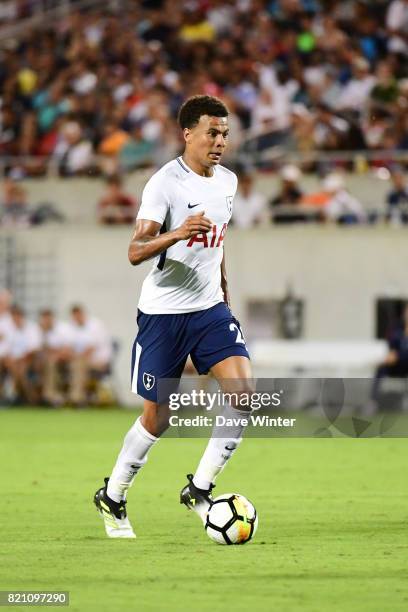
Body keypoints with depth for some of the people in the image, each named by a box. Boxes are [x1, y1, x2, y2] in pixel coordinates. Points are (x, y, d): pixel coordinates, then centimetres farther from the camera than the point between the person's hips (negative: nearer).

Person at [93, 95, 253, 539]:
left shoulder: (227, 181, 7)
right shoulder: (165, 183, -15)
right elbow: (135, 252, -22)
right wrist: (176, 234, -39)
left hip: (210, 307, 6)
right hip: (163, 311, -5)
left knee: (243, 390, -16)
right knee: (157, 418, 3)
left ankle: (199, 489, -4)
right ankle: (111, 498, 25)